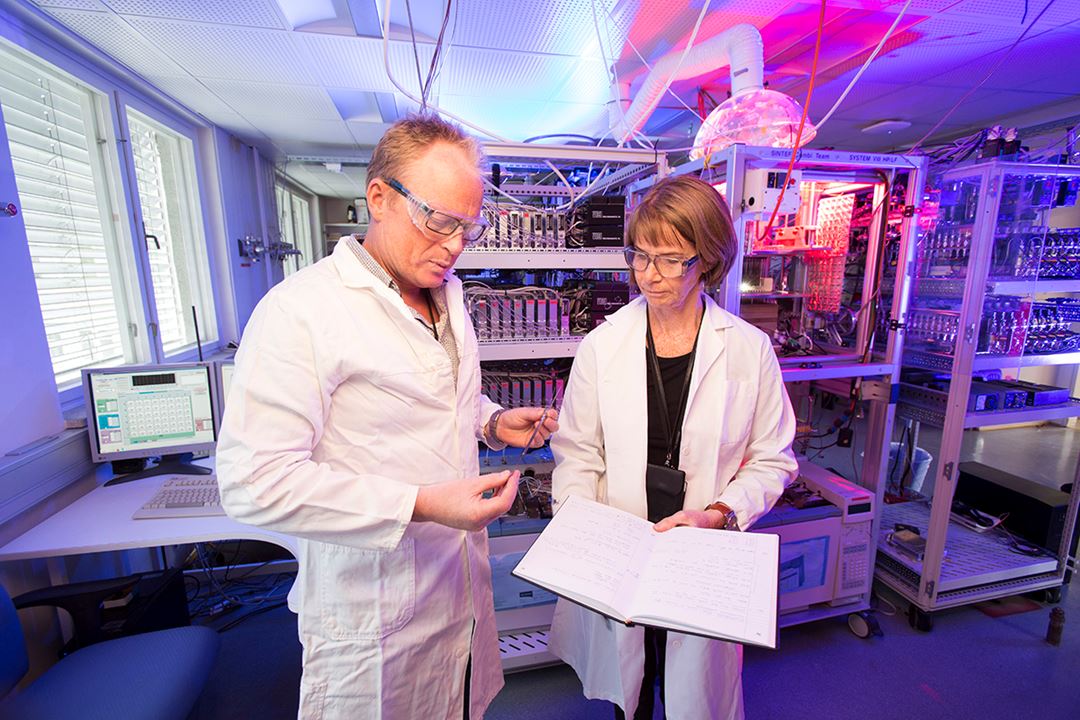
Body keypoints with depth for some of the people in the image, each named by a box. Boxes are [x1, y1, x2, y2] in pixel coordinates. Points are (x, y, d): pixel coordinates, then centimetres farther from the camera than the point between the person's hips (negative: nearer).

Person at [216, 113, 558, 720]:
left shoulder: (447, 295, 5)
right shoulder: (300, 310, -21)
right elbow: (253, 481, -23)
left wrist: (491, 421, -2)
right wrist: (420, 505, -29)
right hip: (375, 609, -6)